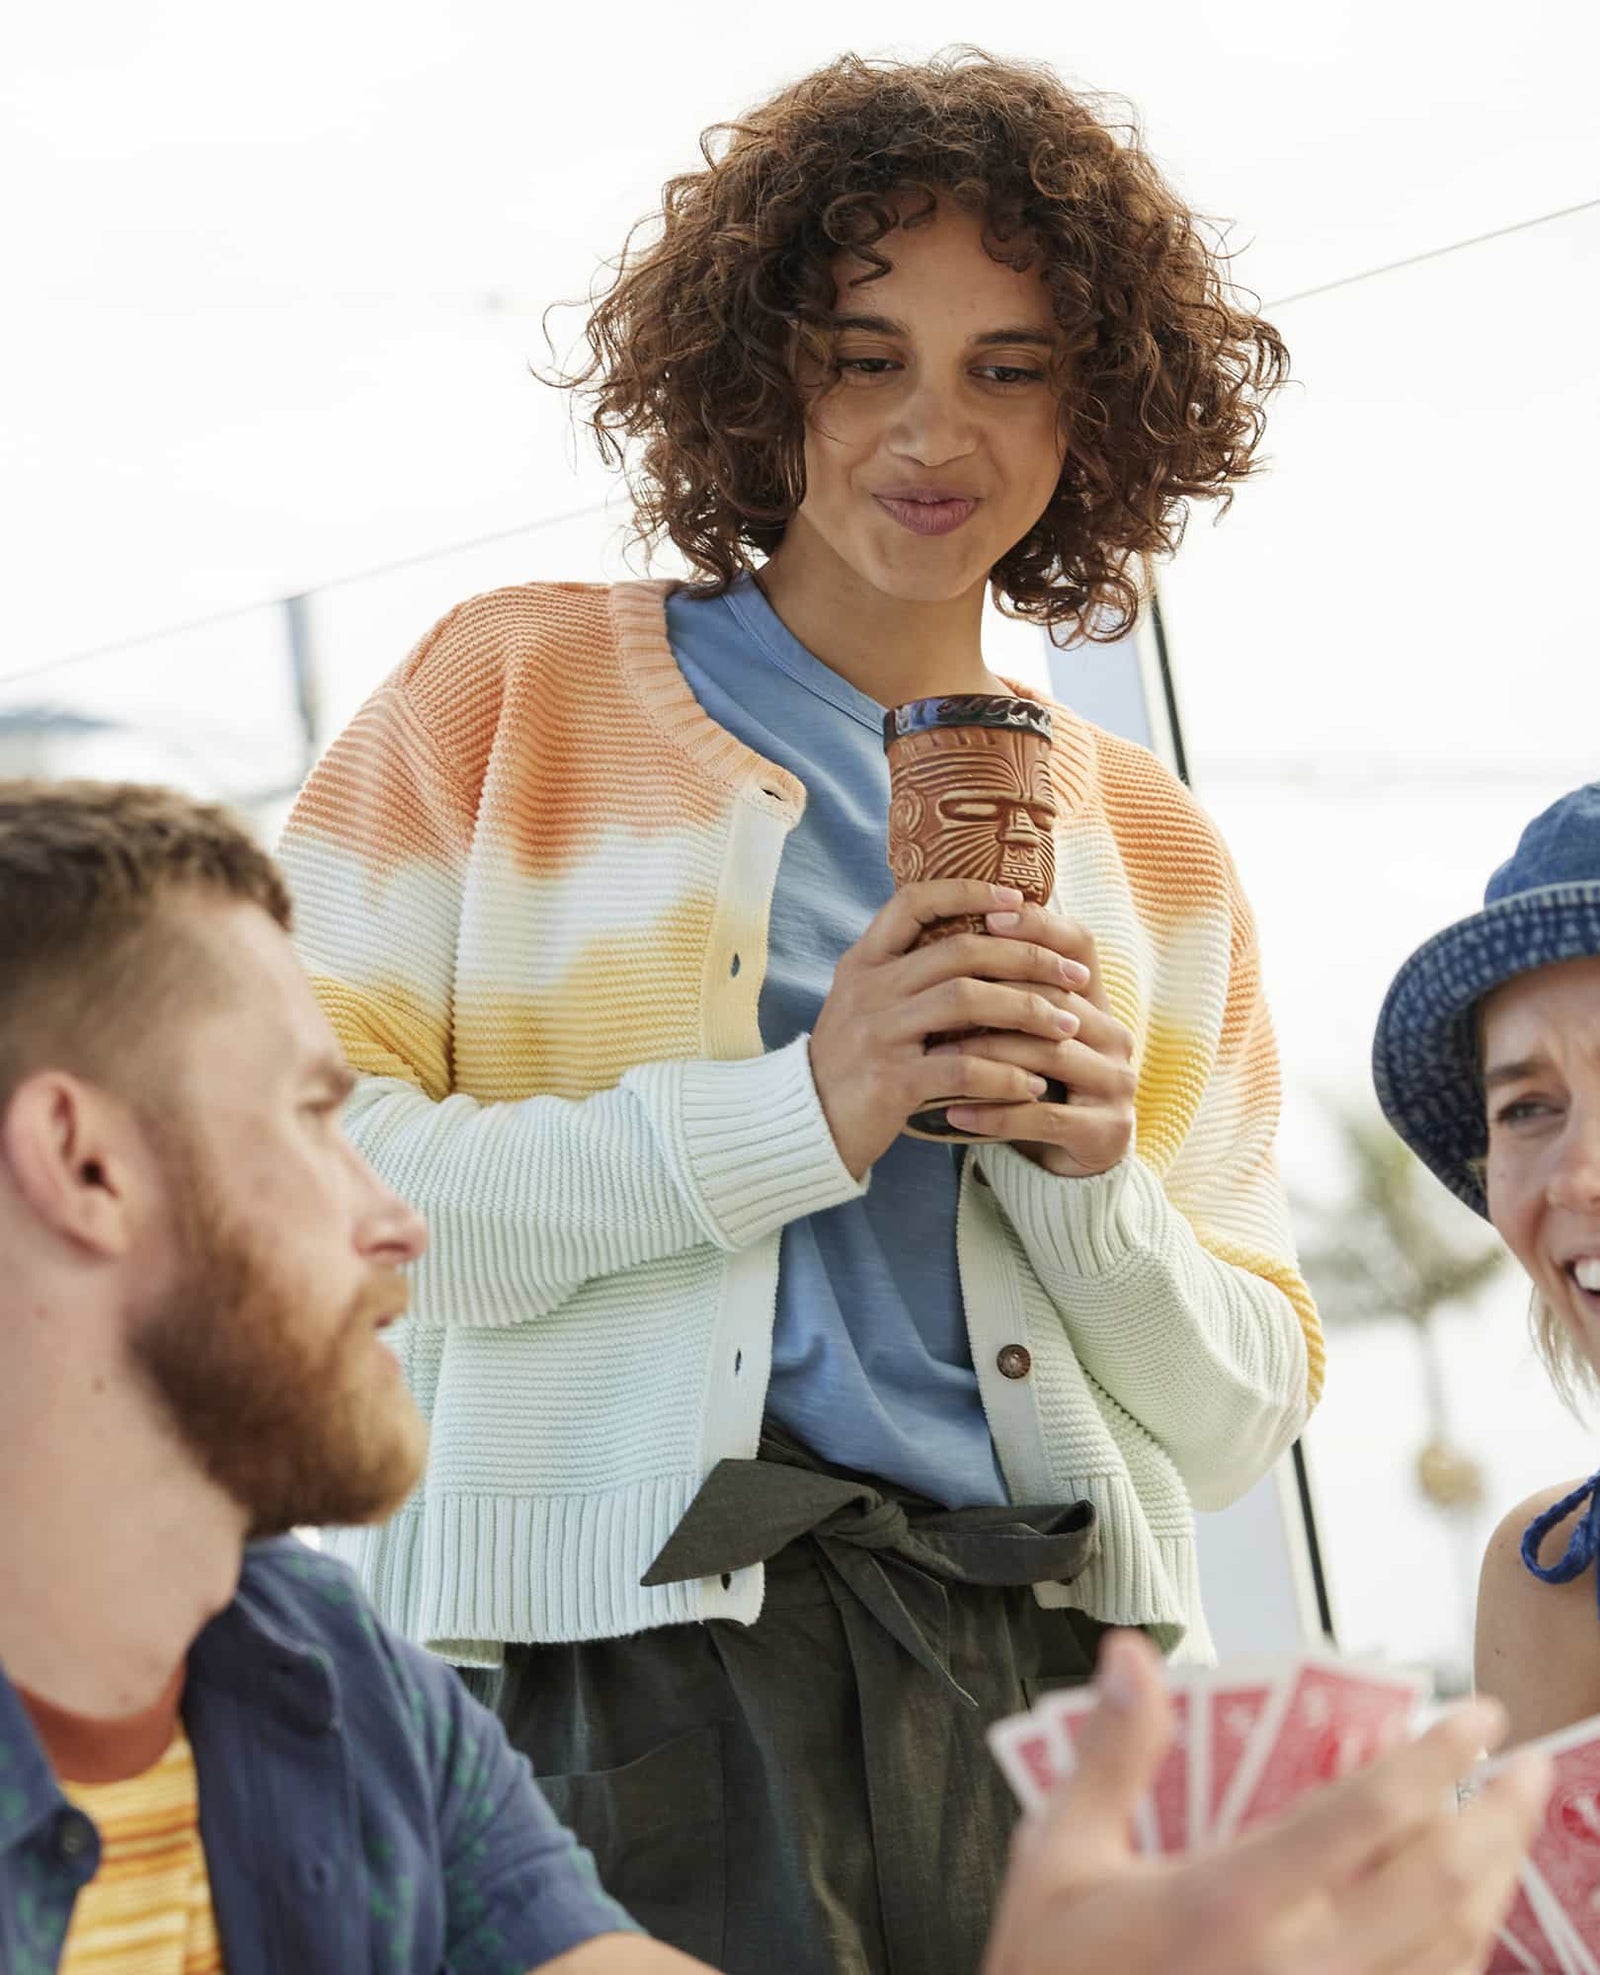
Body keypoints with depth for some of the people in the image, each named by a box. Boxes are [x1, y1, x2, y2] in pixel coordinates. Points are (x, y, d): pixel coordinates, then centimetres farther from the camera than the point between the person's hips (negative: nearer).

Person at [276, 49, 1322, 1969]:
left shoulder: (1152, 847, 20)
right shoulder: (516, 693, 10)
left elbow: (1242, 1415, 20)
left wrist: (1092, 1177, 0)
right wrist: (797, 1116, -9)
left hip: (1054, 1663, 4)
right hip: (632, 1647, -3)